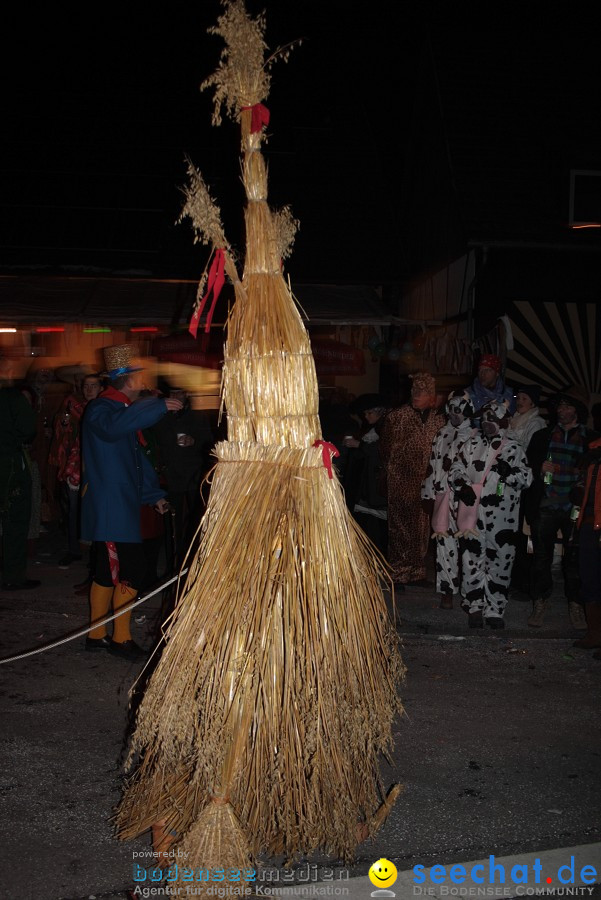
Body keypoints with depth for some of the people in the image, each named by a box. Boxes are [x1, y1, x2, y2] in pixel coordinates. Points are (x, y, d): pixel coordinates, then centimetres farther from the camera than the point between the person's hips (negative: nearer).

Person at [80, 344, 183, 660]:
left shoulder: (124, 409, 19)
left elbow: (138, 457, 26)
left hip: (122, 505, 10)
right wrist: (158, 406, -39)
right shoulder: (101, 409, -13)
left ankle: (97, 635, 21)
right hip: (110, 507, -10)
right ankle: (121, 638, 0)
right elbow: (113, 427, -39)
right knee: (131, 570, -9)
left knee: (108, 570, 13)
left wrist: (153, 493, 24)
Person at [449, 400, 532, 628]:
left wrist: (510, 472, -16)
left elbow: (527, 478, 3)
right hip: (472, 515, 1)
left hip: (502, 518, -1)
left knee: (499, 562, 4)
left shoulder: (514, 449, 5)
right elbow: (455, 470, 11)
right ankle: (476, 606, 20)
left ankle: (494, 610, 16)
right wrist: (462, 486, -9)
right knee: (472, 561, 5)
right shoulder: (471, 445, 9)